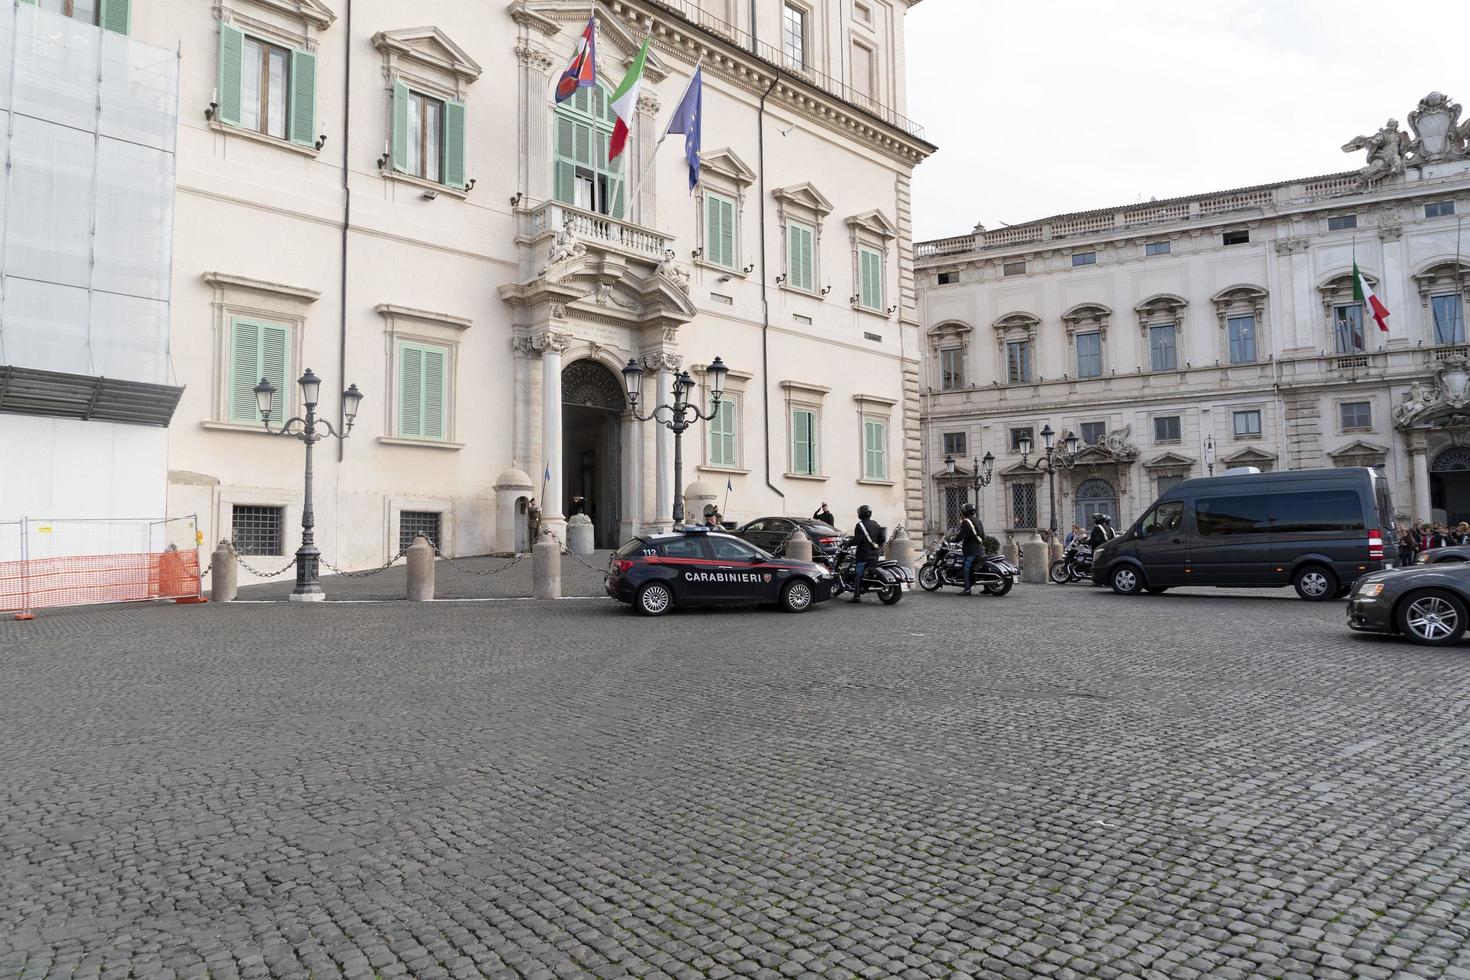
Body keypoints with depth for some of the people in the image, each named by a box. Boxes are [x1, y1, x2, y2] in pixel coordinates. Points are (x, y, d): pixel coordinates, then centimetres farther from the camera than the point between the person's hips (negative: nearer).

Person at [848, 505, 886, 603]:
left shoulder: (860, 525, -10)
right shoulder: (876, 524, 11)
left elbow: (857, 540, -18)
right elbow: (882, 539, 14)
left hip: (864, 554, -7)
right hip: (875, 555, 7)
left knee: (858, 575, -5)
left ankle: (857, 596, -10)